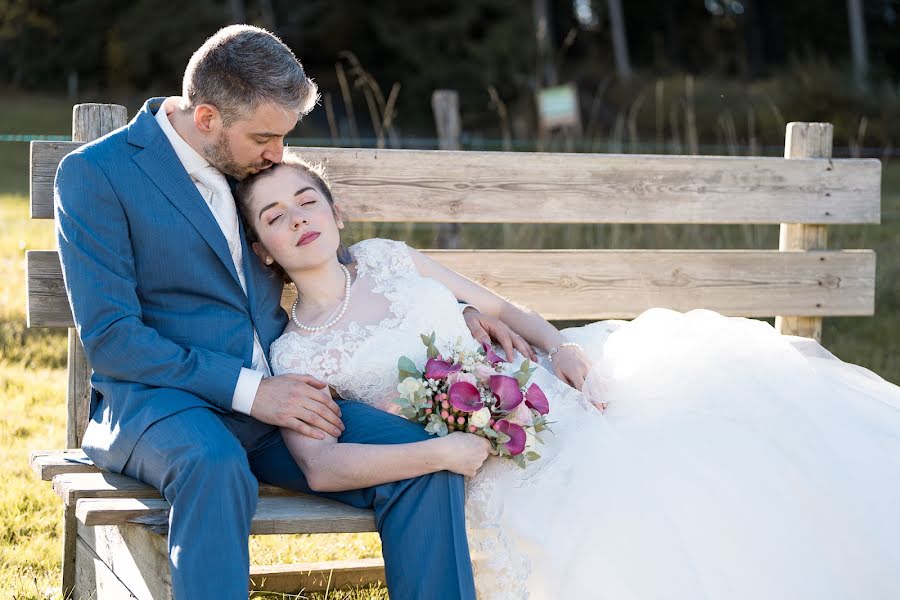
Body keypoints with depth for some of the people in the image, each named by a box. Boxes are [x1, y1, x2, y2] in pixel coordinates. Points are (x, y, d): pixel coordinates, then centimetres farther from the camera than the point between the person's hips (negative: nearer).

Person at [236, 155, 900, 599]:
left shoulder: (385, 257, 11)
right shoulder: (291, 357, -2)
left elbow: (499, 308, 17)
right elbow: (323, 466, -16)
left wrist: (558, 345, -2)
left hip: (541, 384, 5)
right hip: (495, 457, -5)